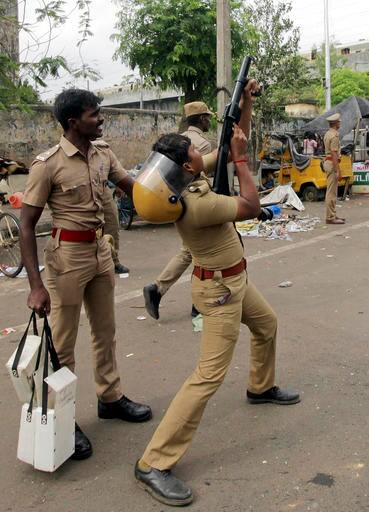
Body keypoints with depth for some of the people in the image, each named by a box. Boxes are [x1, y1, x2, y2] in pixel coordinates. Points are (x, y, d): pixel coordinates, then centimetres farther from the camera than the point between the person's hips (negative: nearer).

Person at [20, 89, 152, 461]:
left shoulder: (103, 154, 2)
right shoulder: (48, 164, -16)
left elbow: (132, 188, 13)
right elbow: (26, 225, -15)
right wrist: (36, 285, -20)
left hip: (100, 249, 7)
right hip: (68, 255, -7)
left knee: (105, 332, 19)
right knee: (62, 344, 3)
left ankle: (110, 397, 38)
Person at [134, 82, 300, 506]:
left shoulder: (191, 178, -3)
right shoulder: (195, 203, -30)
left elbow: (234, 147, 9)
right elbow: (251, 208, -21)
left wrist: (244, 104, -1)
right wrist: (241, 159, -14)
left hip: (234, 279, 10)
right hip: (218, 289, -10)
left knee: (267, 325, 31)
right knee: (210, 374, -12)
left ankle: (261, 388, 55)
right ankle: (154, 464, -9)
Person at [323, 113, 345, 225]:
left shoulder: (328, 134, 14)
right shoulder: (334, 136, -17)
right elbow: (334, 154, -22)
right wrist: (338, 171, -23)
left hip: (328, 161, 11)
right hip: (332, 163, -11)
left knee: (331, 191, 15)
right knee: (332, 192, -8)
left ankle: (332, 215, 21)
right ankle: (330, 218, -7)